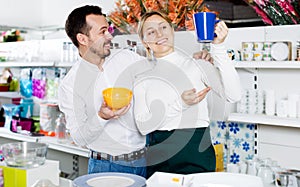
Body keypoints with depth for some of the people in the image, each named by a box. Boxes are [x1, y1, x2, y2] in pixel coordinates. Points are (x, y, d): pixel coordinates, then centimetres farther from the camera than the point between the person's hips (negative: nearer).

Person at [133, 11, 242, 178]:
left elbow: (234, 95, -13)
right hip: (159, 158, 2)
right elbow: (143, 126, -4)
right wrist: (180, 104, -17)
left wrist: (218, 48, -16)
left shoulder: (197, 65, 1)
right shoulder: (143, 79, 6)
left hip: (198, 153, -1)